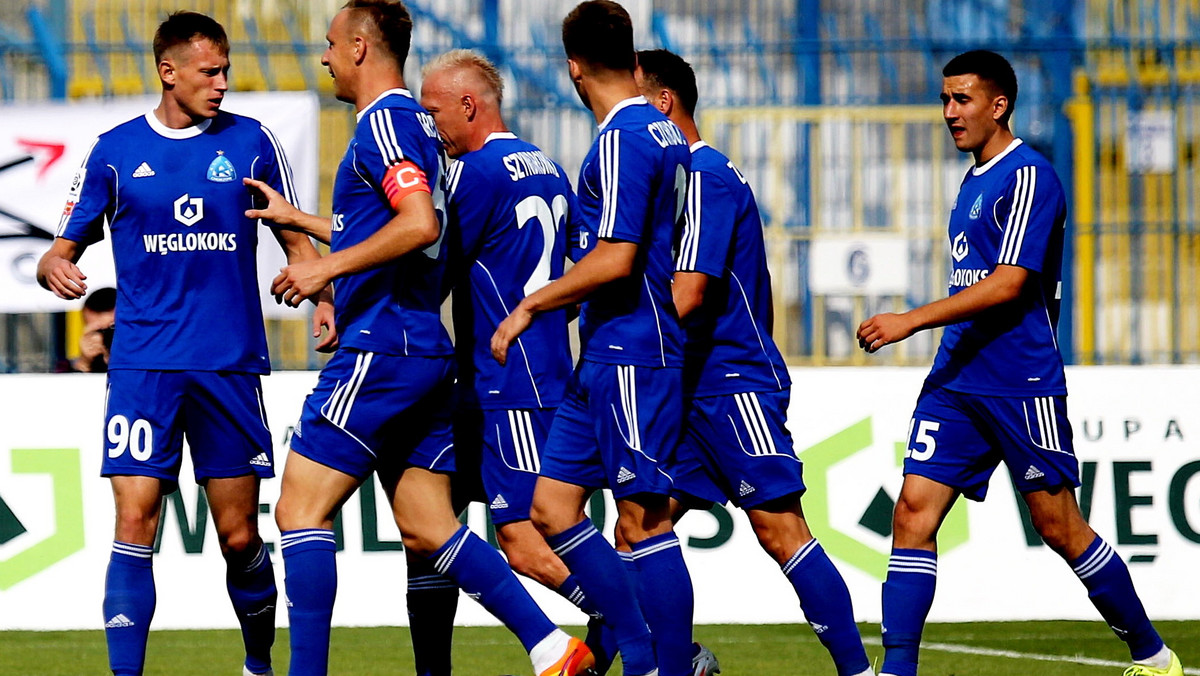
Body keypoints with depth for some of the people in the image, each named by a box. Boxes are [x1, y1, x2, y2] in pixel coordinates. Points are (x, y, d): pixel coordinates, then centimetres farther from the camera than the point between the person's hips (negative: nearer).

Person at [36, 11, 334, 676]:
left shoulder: (251, 142, 6)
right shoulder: (115, 149, 5)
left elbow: (296, 238, 13)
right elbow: (64, 248, 9)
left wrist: (324, 299, -6)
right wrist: (55, 266, -15)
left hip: (231, 365, 1)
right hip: (143, 365, -1)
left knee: (239, 536, 3)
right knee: (134, 524, -12)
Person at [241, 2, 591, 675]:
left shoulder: (384, 122, -11)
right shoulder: (414, 125, 19)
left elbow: (419, 224, -25)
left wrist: (326, 267, -21)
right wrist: (295, 217, 38)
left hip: (380, 350, -10)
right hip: (428, 352, 10)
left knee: (301, 511, -6)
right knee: (428, 526, 8)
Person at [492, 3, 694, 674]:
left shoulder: (621, 139, -15)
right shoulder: (665, 132, 15)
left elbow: (615, 261, -21)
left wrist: (531, 305, -10)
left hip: (630, 357, -10)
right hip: (605, 359, 10)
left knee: (643, 519, -6)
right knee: (553, 506, 9)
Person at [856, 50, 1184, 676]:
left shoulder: (1028, 177, -11)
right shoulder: (974, 182, 17)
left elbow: (1008, 284, -20)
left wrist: (911, 321, -23)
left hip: (1020, 383, -8)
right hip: (956, 380, 8)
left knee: (1059, 526, 0)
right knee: (914, 511, -6)